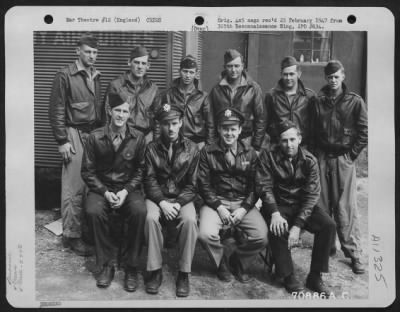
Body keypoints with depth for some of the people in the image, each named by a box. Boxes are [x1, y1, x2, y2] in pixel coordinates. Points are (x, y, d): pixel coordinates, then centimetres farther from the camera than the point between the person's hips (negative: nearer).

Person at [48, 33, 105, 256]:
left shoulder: (96, 77, 14)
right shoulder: (65, 76, -5)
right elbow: (56, 110, -6)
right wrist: (62, 140, -10)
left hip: (95, 133, 6)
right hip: (75, 134, -6)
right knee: (74, 187, -3)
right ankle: (72, 235, 5)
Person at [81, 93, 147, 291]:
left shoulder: (138, 138, -3)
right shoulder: (95, 137, -4)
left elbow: (140, 170, 1)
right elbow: (87, 171, -1)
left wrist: (126, 191, -14)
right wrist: (105, 192, -14)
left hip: (128, 188, 0)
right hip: (101, 187, 0)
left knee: (140, 211, -31)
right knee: (94, 211, -32)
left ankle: (132, 266, -13)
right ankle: (107, 264, -13)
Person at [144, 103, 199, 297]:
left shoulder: (191, 149, 1)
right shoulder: (152, 148, 2)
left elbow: (191, 184, -1)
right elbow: (150, 180, -3)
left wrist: (178, 203, -17)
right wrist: (162, 203, -20)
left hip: (182, 197, 0)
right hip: (157, 197, 0)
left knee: (190, 220, -32)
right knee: (151, 218, -32)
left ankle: (184, 273, -17)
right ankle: (155, 271, -17)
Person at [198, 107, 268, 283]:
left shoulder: (250, 153, 8)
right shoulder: (207, 152, 3)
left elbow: (254, 185, 4)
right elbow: (204, 185, -1)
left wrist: (244, 209, -11)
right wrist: (219, 207, -13)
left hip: (243, 203, 1)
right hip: (216, 202, -1)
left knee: (261, 237, -21)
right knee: (205, 234, -29)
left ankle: (238, 263, 12)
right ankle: (222, 264, 6)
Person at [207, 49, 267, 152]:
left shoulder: (253, 88, 1)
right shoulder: (216, 90, 6)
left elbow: (261, 118, 1)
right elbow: (211, 120, 6)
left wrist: (256, 147, -2)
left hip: (246, 140, -1)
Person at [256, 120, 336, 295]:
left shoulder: (309, 160, -6)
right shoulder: (268, 157, -8)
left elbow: (311, 195, -12)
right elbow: (264, 187, -14)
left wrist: (298, 225, -23)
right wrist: (275, 213, -31)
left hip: (302, 205, 2)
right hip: (277, 205, -2)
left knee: (328, 226, -21)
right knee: (277, 230, -33)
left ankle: (315, 277, -7)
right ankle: (288, 277, -12)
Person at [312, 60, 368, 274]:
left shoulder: (355, 101, 0)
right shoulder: (318, 101, 6)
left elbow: (364, 132, 0)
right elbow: (312, 130, 9)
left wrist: (352, 153, -4)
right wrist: (316, 153, 1)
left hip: (343, 159, -2)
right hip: (321, 157, 2)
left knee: (346, 207, -4)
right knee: (322, 205, 5)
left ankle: (353, 254, 4)